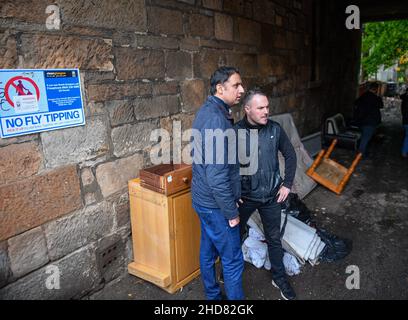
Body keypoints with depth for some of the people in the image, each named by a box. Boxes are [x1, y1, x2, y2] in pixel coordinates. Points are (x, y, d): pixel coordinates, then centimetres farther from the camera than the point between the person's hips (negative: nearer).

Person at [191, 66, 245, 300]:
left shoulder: (207, 111, 6)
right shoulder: (217, 119, -26)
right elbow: (217, 176, -28)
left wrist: (232, 197, 19)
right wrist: (231, 212, -16)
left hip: (204, 199, 10)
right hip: (216, 204, -10)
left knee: (208, 250, 23)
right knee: (233, 260, 7)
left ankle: (213, 295, 43)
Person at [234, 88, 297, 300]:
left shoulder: (275, 129, -6)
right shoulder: (235, 132, -14)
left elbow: (290, 155, 6)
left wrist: (287, 184, 3)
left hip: (271, 196, 2)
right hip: (244, 196, -2)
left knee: (274, 238, 16)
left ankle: (279, 278, 37)